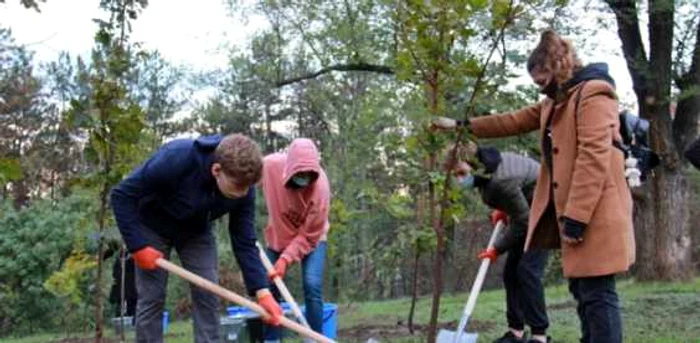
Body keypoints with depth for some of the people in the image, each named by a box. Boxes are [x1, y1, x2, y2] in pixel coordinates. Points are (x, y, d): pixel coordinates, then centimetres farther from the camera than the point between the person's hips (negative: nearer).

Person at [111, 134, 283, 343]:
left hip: (196, 232, 4)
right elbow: (122, 195, -30)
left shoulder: (243, 187, -26)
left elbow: (245, 243, -18)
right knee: (151, 298, -6)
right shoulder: (175, 160, -41)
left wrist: (262, 292, -27)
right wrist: (138, 245, -30)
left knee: (207, 297, -4)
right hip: (152, 227, -3)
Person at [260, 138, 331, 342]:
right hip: (277, 236, 3)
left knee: (312, 286, -18)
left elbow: (309, 236, -25)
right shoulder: (270, 165, -28)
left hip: (310, 238, -3)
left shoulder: (320, 187, -34)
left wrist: (286, 259, -34)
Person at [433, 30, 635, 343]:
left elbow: (594, 157, -19)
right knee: (583, 291, 9)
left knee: (597, 293, -10)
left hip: (593, 214, -10)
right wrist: (463, 125, 25)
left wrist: (576, 216, -22)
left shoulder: (593, 93, -10)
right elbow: (514, 121, 28)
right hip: (572, 212, 10)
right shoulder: (557, 101, 22)